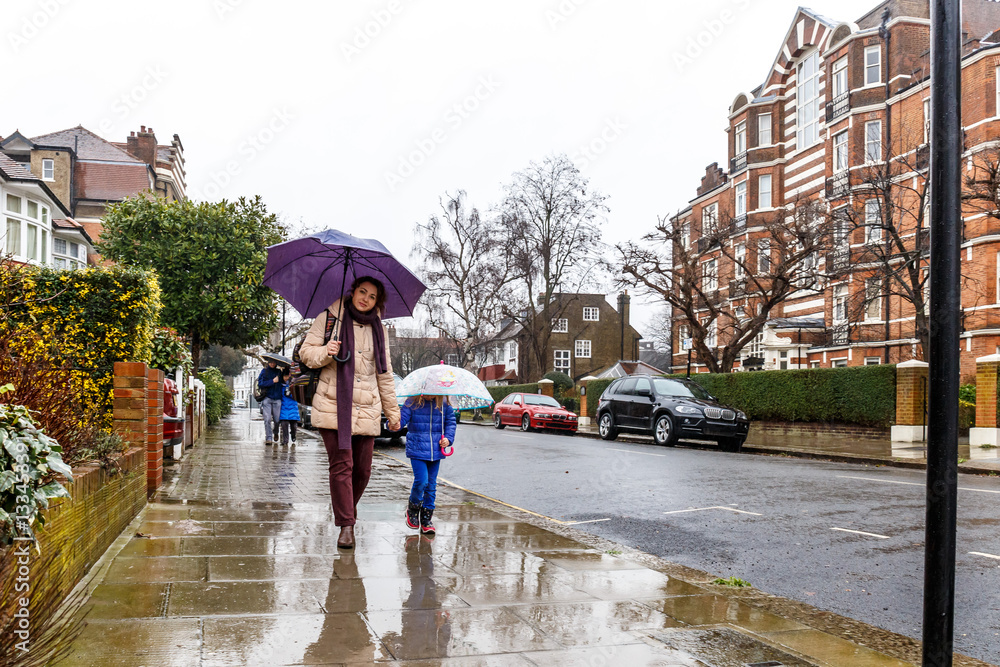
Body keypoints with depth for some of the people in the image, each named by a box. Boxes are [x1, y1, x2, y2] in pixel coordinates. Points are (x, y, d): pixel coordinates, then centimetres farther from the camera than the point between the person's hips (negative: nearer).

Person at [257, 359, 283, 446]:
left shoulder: (279, 371, 12)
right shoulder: (264, 371, 5)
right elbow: (260, 384, -6)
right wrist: (272, 381, -11)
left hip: (277, 399, 2)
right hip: (267, 398, -2)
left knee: (277, 420, -1)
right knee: (267, 419, -10)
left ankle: (275, 434, 27)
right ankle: (268, 438, -8)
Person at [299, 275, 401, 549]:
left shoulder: (378, 329, 15)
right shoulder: (329, 318, 4)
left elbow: (384, 374, 20)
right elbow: (305, 352, 3)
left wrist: (392, 411, 20)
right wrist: (325, 352, -19)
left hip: (366, 409, 4)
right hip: (333, 406, -4)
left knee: (363, 469, 4)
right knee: (341, 465, -10)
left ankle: (347, 512, 29)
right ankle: (346, 526, -3)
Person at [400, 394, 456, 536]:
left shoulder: (444, 406, 4)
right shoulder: (412, 404, -4)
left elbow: (450, 422, 15)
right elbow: (403, 418, -11)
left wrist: (448, 438, 1)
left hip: (436, 451, 3)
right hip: (417, 450, -3)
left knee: (431, 484, 7)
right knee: (421, 480, -14)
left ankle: (426, 518, 19)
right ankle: (413, 508, 15)